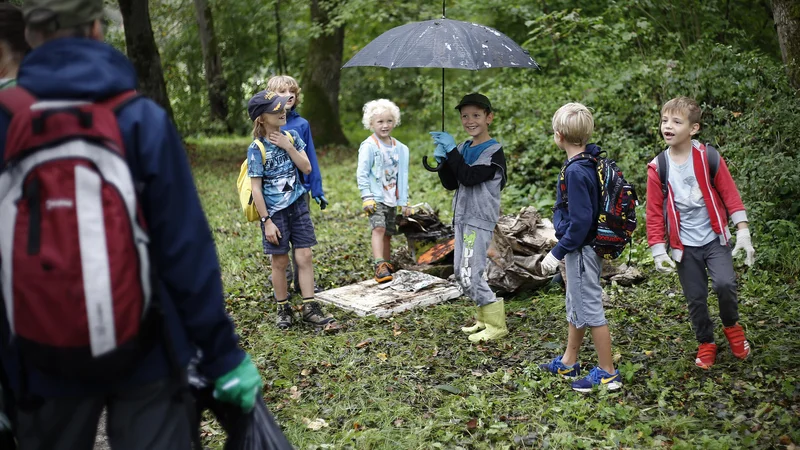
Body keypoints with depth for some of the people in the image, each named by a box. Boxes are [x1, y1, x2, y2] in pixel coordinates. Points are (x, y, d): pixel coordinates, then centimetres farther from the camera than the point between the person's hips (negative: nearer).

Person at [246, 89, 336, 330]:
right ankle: (283, 309, 21)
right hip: (275, 211, -4)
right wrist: (266, 221, -13)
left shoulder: (292, 136, 2)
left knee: (304, 257, 2)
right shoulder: (257, 148, -12)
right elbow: (256, 188, -12)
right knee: (280, 262, 6)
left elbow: (306, 168, -3)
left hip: (298, 206, 4)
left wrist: (287, 146, -13)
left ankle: (310, 308, 9)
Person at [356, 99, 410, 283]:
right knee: (379, 228, -22)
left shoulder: (400, 148, 9)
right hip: (376, 197, -6)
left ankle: (387, 267, 22)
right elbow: (362, 173, -10)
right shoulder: (368, 146, -8)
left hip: (391, 198, 6)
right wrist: (367, 197, -16)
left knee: (388, 234, 11)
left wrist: (404, 201, 13)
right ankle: (380, 267, -31)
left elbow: (402, 176, 14)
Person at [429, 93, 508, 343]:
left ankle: (497, 324, 1)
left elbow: (469, 177, -24)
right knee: (461, 274, 11)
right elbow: (450, 184, 10)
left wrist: (451, 150, -20)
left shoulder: (494, 151, -11)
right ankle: (484, 319, 24)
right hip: (461, 218, 8)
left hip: (480, 221, -8)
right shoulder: (463, 148, 11)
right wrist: (442, 160, -7)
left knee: (470, 275, -12)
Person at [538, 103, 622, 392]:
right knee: (576, 308, 20)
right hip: (583, 248, 10)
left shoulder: (576, 171, -24)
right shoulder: (591, 162, 5)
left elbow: (580, 221, -25)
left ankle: (607, 373, 13)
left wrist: (558, 253, -18)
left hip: (581, 250, -10)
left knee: (590, 310, 1)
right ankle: (568, 363, 35)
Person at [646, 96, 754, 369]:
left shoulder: (709, 158, -8)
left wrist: (743, 233, -9)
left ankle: (731, 325, 10)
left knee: (724, 283, -20)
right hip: (684, 246, 2)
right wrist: (658, 251, -5)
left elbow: (730, 195, -4)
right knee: (696, 299, 7)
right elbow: (655, 213, -1)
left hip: (715, 239, -1)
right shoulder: (658, 168, -5)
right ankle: (706, 344, 30)